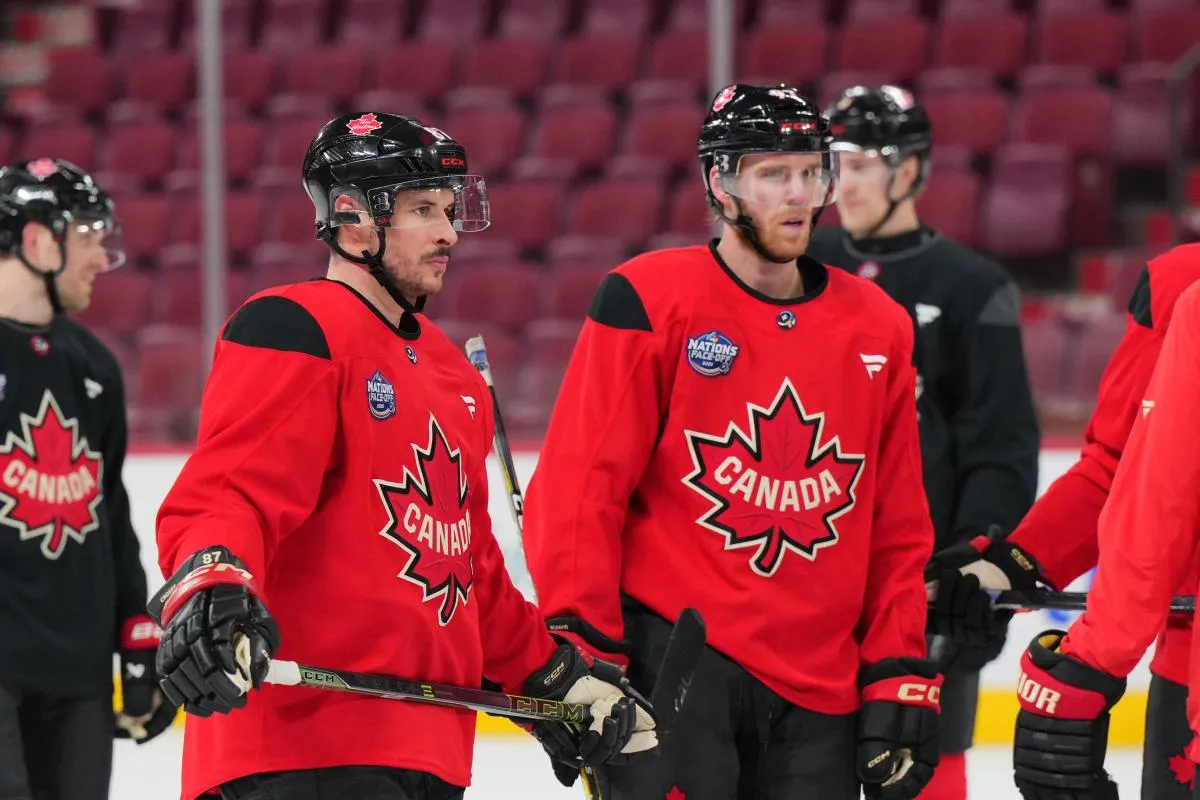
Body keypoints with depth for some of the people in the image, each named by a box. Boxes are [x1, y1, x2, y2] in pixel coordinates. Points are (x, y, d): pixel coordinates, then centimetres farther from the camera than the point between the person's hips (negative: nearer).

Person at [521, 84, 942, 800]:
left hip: (820, 686, 5)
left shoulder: (880, 329, 11)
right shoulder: (648, 300, -4)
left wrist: (901, 677, 8)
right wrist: (580, 652, -12)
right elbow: (580, 486, -7)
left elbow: (897, 529, 15)